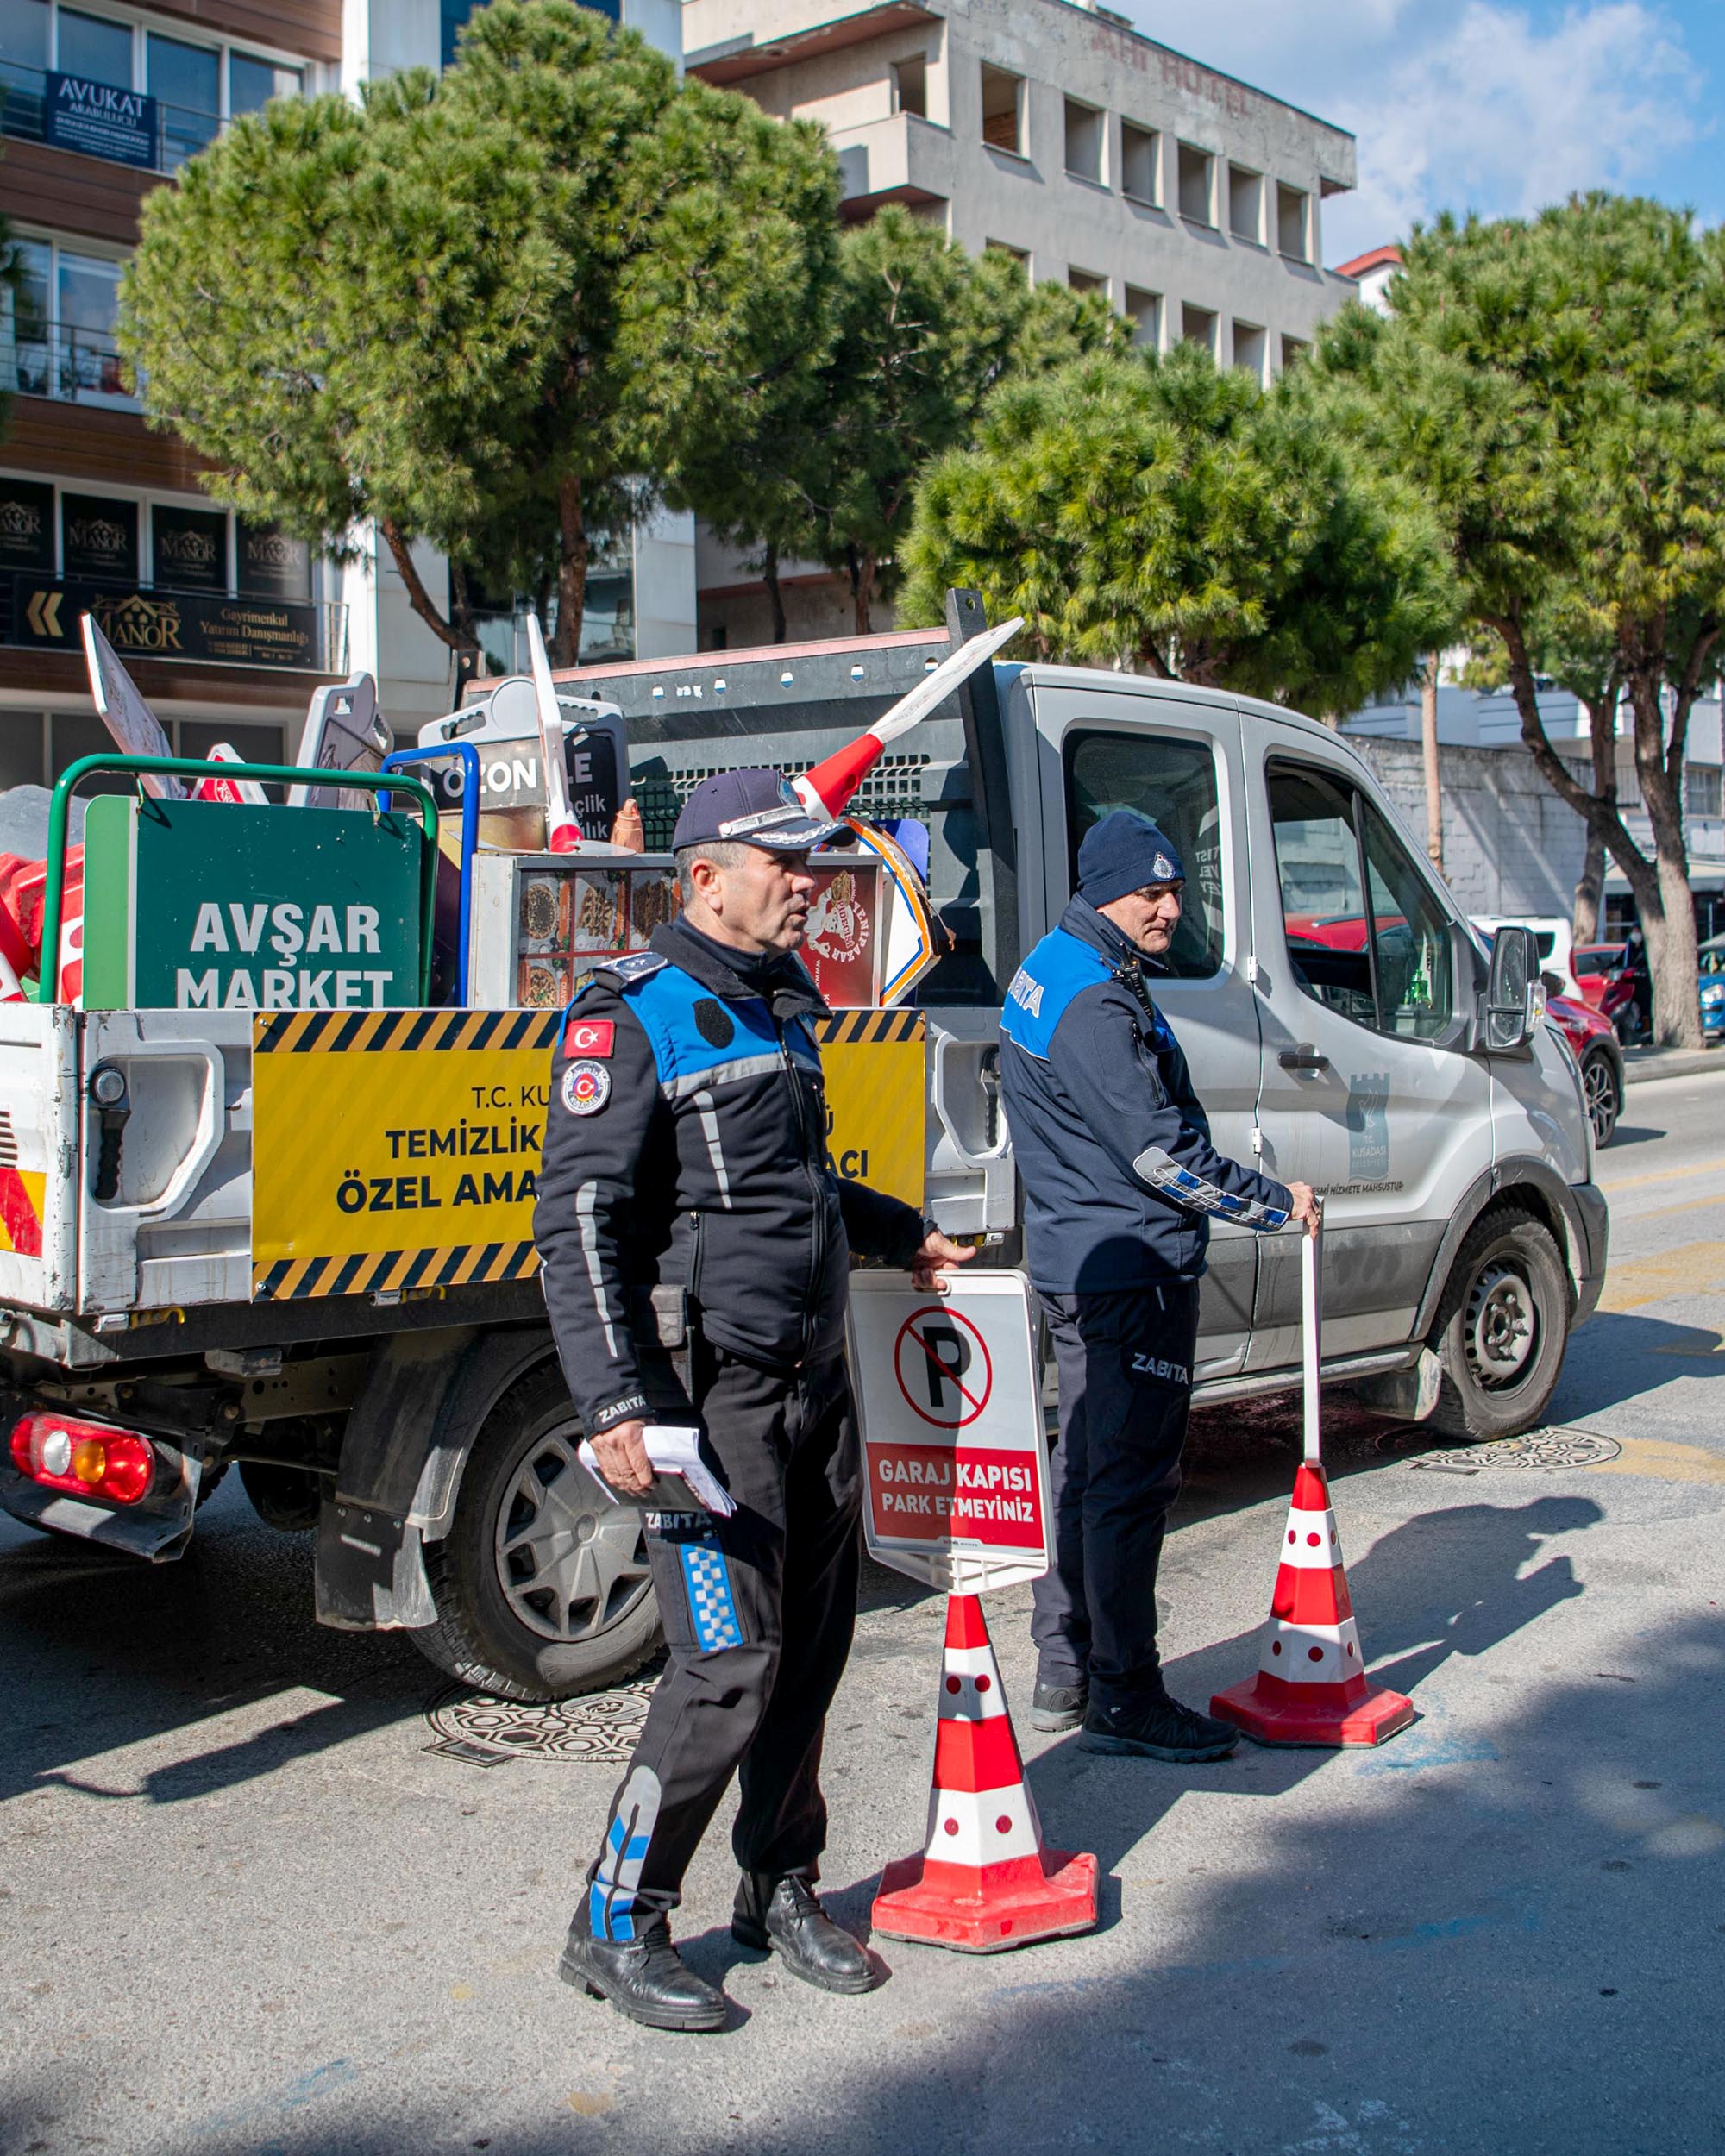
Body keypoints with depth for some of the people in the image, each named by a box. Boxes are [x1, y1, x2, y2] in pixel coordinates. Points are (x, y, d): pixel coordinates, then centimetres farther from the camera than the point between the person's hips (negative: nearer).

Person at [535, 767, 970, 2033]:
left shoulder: (786, 1000, 15)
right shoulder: (632, 1017, -11)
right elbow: (582, 1218, -17)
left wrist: (902, 1238, 33)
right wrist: (615, 1404, -24)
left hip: (817, 1375, 8)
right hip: (710, 1388, -8)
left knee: (815, 1646, 12)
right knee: (732, 1659, -8)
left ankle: (783, 1889, 29)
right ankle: (617, 1927, 8)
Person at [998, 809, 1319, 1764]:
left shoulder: (1051, 972, 13)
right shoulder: (1096, 1005, -20)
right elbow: (1160, 1155, -22)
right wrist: (1278, 1203, -11)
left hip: (1076, 1262, 11)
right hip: (1133, 1272, -11)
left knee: (1086, 1463, 17)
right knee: (1130, 1478, -4)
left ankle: (1064, 1675, 27)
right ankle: (1125, 1700, 3)